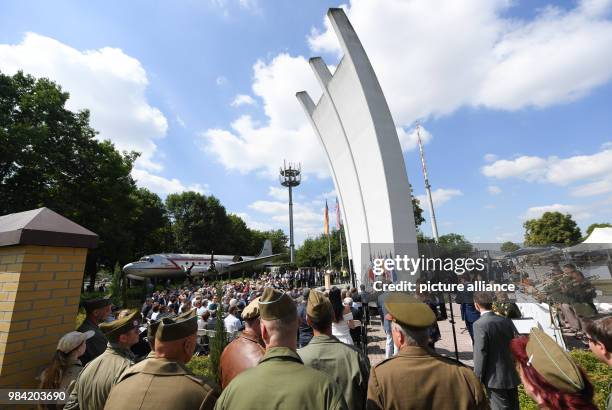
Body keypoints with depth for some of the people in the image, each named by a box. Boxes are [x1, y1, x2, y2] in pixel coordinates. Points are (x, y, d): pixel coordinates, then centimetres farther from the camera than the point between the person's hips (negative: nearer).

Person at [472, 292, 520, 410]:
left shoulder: (480, 324, -20)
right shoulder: (506, 321, -1)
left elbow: (480, 354, -18)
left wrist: (478, 379, -8)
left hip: (495, 378, -7)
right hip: (512, 375, 7)